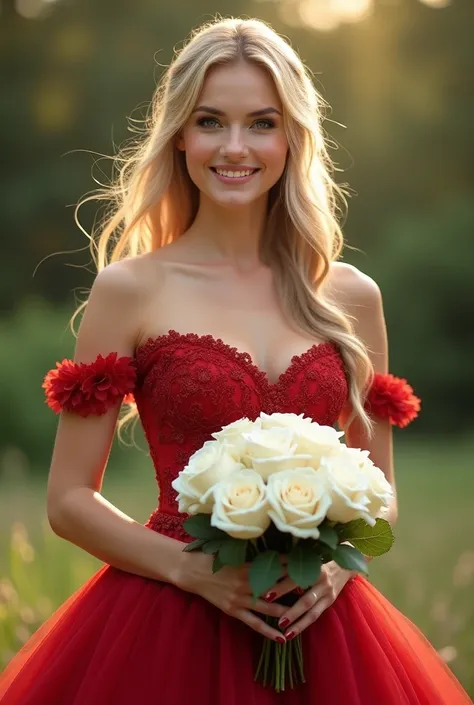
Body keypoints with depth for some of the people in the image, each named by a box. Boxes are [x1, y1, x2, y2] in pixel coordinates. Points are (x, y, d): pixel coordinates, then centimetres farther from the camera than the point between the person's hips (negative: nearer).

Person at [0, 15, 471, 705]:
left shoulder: (352, 297, 5)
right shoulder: (130, 290, -3)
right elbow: (70, 499, -2)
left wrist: (338, 563, -7)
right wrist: (193, 569, -15)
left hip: (318, 629, 3)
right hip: (165, 630, -2)